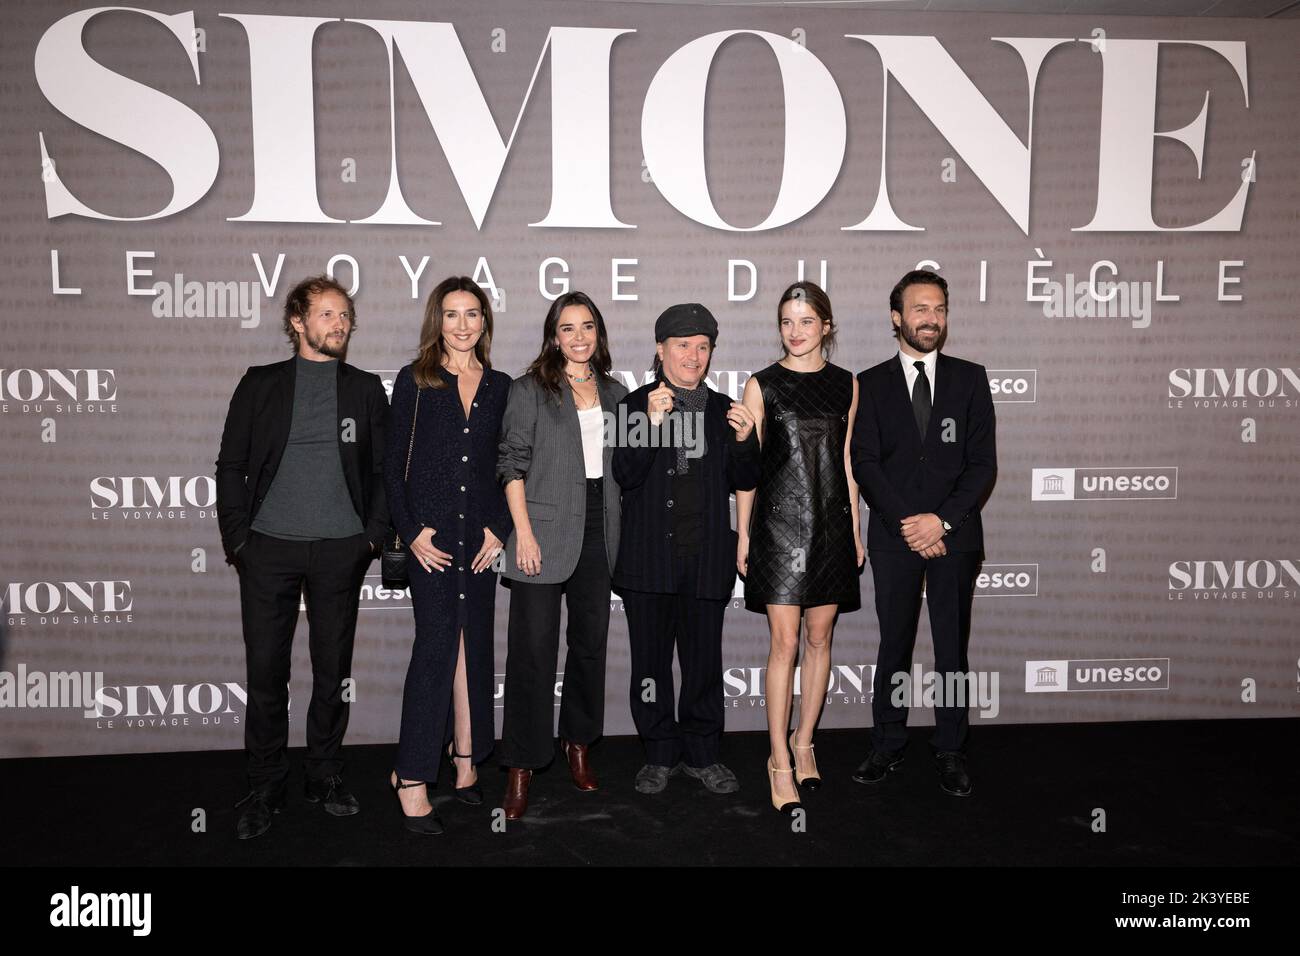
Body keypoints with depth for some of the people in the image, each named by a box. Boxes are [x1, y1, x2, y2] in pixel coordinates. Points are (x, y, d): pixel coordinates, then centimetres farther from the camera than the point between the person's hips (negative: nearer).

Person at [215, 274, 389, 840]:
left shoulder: (366, 389, 9)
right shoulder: (260, 384, 6)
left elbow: (383, 469, 7)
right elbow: (231, 467, 5)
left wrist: (374, 535, -2)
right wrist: (237, 539, -3)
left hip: (340, 550, 1)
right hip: (269, 548, 0)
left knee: (333, 670, 8)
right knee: (266, 671, 3)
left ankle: (326, 777, 24)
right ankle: (265, 788, 18)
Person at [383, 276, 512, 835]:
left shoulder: (500, 387, 9)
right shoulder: (414, 381, 2)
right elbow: (393, 465, 0)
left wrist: (499, 528, -1)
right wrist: (411, 531, -9)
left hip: (481, 533, 3)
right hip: (430, 532, -3)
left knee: (473, 646, 9)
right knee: (438, 642, -8)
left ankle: (465, 757, 23)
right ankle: (412, 777, 1)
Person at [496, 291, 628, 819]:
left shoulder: (615, 392, 13)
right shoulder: (530, 389, 0)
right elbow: (512, 462, -5)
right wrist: (524, 531, -11)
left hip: (599, 534, 5)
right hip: (545, 532, -4)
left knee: (591, 640, 12)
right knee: (534, 648, -3)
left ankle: (578, 741, 30)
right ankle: (521, 764, 9)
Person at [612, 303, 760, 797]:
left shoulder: (723, 410, 11)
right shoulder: (637, 404, 1)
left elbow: (743, 482, 10)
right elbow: (624, 474, -10)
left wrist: (745, 441, -9)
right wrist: (652, 424, -23)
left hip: (707, 557, 2)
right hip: (650, 556, -2)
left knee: (705, 660, 8)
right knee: (650, 660, 8)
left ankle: (702, 754, 25)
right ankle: (660, 754, 24)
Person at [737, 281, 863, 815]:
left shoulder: (846, 384, 9)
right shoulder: (762, 385, 0)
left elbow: (847, 460, 12)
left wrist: (855, 529, 11)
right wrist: (743, 535, -2)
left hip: (831, 522, 3)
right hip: (779, 523, -3)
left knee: (820, 638, 9)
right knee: (784, 643, -4)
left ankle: (803, 742, 25)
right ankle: (780, 760, 7)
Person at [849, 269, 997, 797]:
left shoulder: (970, 378, 6)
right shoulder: (870, 384, 4)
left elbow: (983, 462, 0)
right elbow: (865, 464, -3)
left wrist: (942, 520, -12)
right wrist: (907, 524, -12)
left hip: (954, 536, 0)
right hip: (893, 536, 0)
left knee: (952, 648, 8)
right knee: (894, 645, 8)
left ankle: (950, 752, 20)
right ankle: (887, 746, 21)